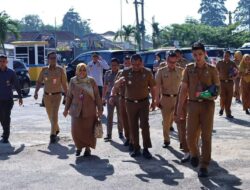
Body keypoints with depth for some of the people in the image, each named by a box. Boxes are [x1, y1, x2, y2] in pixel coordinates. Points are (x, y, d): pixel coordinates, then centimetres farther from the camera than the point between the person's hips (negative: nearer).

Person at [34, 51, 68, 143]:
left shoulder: (60, 70, -5)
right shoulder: (44, 70, 2)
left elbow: (64, 84, -2)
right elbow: (39, 82, 6)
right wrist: (36, 92, -8)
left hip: (57, 95, -4)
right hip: (46, 95, 4)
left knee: (54, 114, -16)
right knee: (50, 115, 15)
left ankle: (53, 134, -14)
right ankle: (57, 129, 39)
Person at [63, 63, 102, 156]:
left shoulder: (91, 81, -1)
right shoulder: (73, 81, 3)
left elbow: (97, 96, 1)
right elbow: (69, 96, 10)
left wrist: (100, 109, -1)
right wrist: (66, 109, 11)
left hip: (89, 111, -1)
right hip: (76, 110, 1)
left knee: (88, 130, 1)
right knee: (76, 130, -2)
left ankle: (88, 148, 21)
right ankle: (79, 147, 23)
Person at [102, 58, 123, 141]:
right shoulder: (107, 73, 5)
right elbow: (105, 86, 10)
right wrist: (103, 97, 6)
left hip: (120, 96, -1)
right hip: (110, 96, 1)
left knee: (120, 115, 9)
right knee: (109, 116, -3)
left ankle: (120, 133, 23)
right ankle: (109, 134, -2)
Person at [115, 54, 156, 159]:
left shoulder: (147, 72, -5)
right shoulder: (126, 72, -3)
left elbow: (152, 87, 5)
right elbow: (116, 85, 2)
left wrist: (153, 101, 5)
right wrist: (120, 81, -21)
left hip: (143, 102, -2)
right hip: (130, 103, 2)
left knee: (144, 125, -8)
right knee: (133, 127, 7)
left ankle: (146, 149, -2)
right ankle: (136, 148, 16)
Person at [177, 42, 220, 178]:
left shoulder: (212, 70, 1)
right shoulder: (189, 69, 5)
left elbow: (217, 88, 4)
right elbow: (184, 89, 5)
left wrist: (214, 95, -19)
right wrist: (179, 108, 2)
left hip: (207, 105, -1)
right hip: (193, 105, 1)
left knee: (206, 136, 1)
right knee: (190, 137, 1)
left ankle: (204, 166, 9)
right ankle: (194, 154, 33)